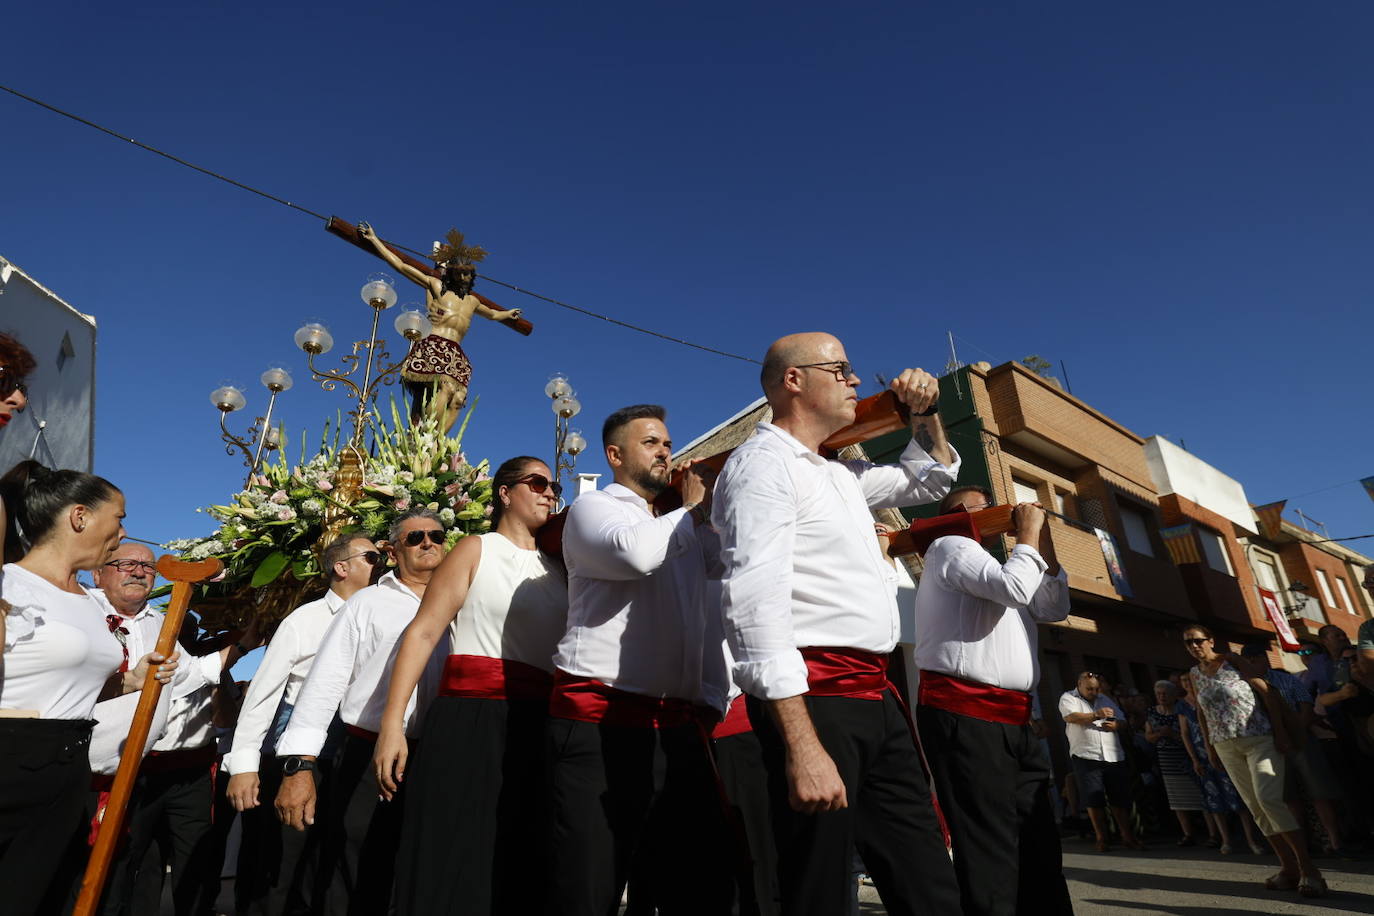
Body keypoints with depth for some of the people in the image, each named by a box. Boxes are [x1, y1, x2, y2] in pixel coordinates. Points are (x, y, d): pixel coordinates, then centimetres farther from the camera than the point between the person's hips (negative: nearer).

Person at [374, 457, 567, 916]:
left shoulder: (557, 571, 17)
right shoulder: (476, 550, 5)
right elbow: (422, 632, -4)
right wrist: (392, 723, -13)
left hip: (538, 732, 5)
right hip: (470, 723, -4)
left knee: (523, 876, 9)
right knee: (452, 870, -1)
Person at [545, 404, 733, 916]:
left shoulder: (687, 528, 22)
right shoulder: (593, 508, 3)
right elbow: (635, 552, -22)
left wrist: (711, 704, 9)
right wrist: (693, 510, -4)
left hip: (679, 726, 6)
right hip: (599, 722, -6)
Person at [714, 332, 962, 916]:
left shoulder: (842, 474, 18)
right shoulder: (763, 462, -9)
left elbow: (931, 480, 37)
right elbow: (756, 605, -21)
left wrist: (925, 414, 19)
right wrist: (802, 746, -26)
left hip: (876, 697, 9)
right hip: (815, 699, -9)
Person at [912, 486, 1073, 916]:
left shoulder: (993, 568, 28)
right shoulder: (950, 547, -2)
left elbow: (1054, 609, 23)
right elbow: (1015, 588, -18)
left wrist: (1044, 543, 15)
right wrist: (1027, 535, -2)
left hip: (1012, 717, 10)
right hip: (964, 712, -10)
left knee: (1038, 841, 14)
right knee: (988, 846, -9)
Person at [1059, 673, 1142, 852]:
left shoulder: (1105, 700, 20)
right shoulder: (1068, 698, 3)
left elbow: (1122, 722, 17)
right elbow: (1071, 717, -16)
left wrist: (1115, 725, -6)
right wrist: (1096, 715, -29)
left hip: (1114, 756, 4)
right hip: (1086, 756, -4)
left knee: (1121, 799, 7)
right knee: (1094, 799, -2)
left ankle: (1128, 837, 18)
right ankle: (1102, 838, 9)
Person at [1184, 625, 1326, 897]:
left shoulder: (1231, 660, -5)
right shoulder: (1195, 673, 9)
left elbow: (1266, 690, -7)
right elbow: (1202, 712, 15)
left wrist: (1280, 731, -13)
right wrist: (1209, 747, 13)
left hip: (1259, 739, -5)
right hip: (1226, 747, 5)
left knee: (1268, 799, -18)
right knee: (1255, 806, 4)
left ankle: (1307, 868, -9)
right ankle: (1289, 867, 12)